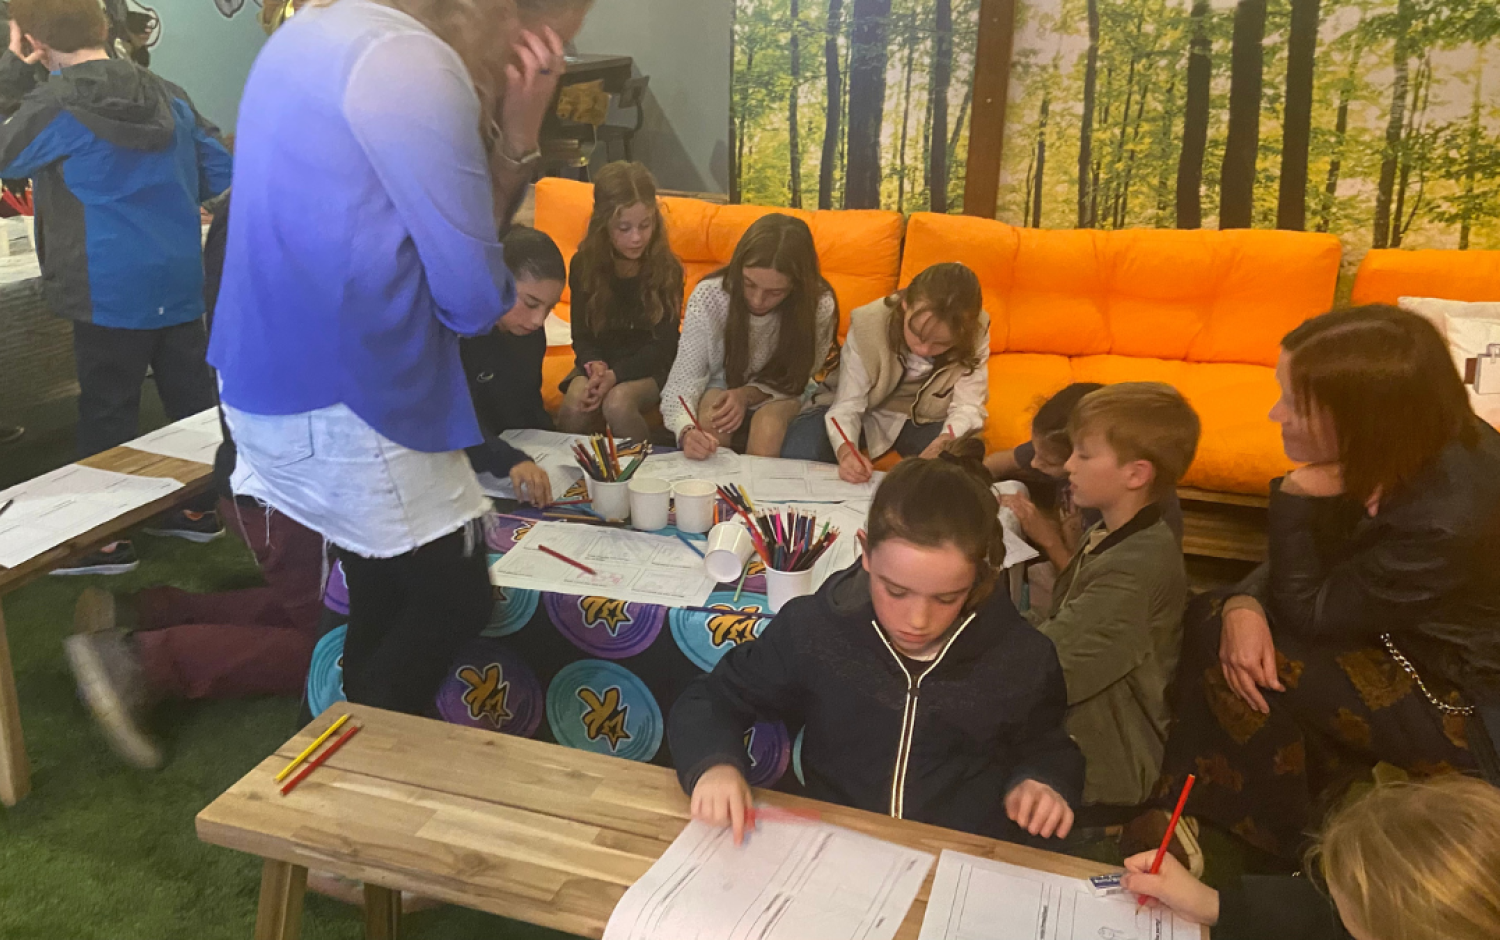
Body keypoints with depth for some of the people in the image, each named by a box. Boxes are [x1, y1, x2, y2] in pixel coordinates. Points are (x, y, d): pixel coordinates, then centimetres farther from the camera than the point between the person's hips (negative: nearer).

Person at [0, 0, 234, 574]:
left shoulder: (54, 106, -12)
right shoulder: (168, 96, 4)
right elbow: (218, 171, 9)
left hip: (111, 289, -5)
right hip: (180, 283, 6)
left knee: (108, 413, 4)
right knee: (191, 397, 13)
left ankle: (107, 538, 13)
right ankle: (200, 506, 25)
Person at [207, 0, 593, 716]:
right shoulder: (417, 69, -20)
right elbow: (474, 299, -15)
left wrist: (513, 142, -2)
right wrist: (519, 138, -4)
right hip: (343, 411, -10)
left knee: (385, 603, 19)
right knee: (457, 605, 5)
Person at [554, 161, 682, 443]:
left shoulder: (667, 268, -12)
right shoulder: (584, 264, -6)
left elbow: (664, 345, -12)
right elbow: (582, 335, -1)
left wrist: (615, 376, -27)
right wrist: (596, 366, -25)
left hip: (649, 366, -2)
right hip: (601, 361, 2)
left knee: (617, 404, -33)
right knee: (573, 409, -28)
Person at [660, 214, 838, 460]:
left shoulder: (819, 307, -24)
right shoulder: (708, 297, -25)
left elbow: (796, 381, -11)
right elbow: (683, 380, -25)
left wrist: (749, 394, -30)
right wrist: (687, 430, -46)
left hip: (781, 398, 0)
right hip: (721, 387, 0)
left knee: (768, 424, -31)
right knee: (711, 415, -31)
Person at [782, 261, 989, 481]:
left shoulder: (975, 333, -24)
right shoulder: (868, 325, -29)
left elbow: (968, 406, -24)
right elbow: (847, 406, -31)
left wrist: (945, 443, -46)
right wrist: (845, 452, -53)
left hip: (923, 419, 1)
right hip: (862, 410, -1)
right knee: (798, 454, -28)